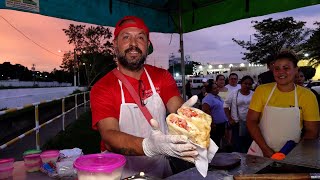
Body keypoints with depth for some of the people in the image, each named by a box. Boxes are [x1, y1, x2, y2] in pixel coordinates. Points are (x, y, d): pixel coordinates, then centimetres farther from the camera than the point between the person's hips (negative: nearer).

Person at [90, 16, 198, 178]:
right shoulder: (102, 88, -9)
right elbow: (109, 136, -21)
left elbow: (178, 110, -12)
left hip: (160, 168, 3)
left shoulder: (162, 77, 2)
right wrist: (149, 146, -39)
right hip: (121, 173, -3)